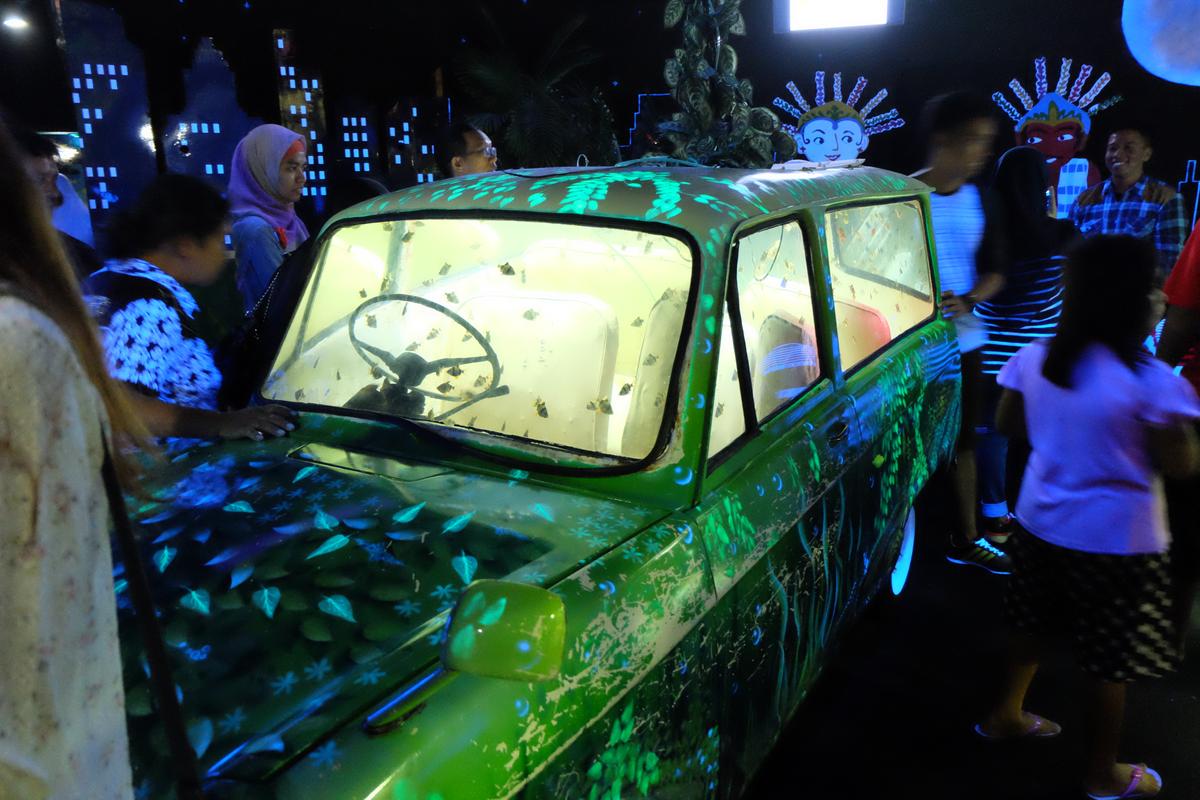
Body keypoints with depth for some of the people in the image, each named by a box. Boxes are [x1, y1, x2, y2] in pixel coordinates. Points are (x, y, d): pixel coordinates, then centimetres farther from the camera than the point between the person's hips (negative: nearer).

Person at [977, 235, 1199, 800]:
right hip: (1115, 539, -6)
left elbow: (1008, 424, 5)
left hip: (1041, 520, 6)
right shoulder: (1151, 383, -24)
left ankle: (1006, 714, 44)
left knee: (1034, 624, 26)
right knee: (1110, 660, 12)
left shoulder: (1033, 359, -7)